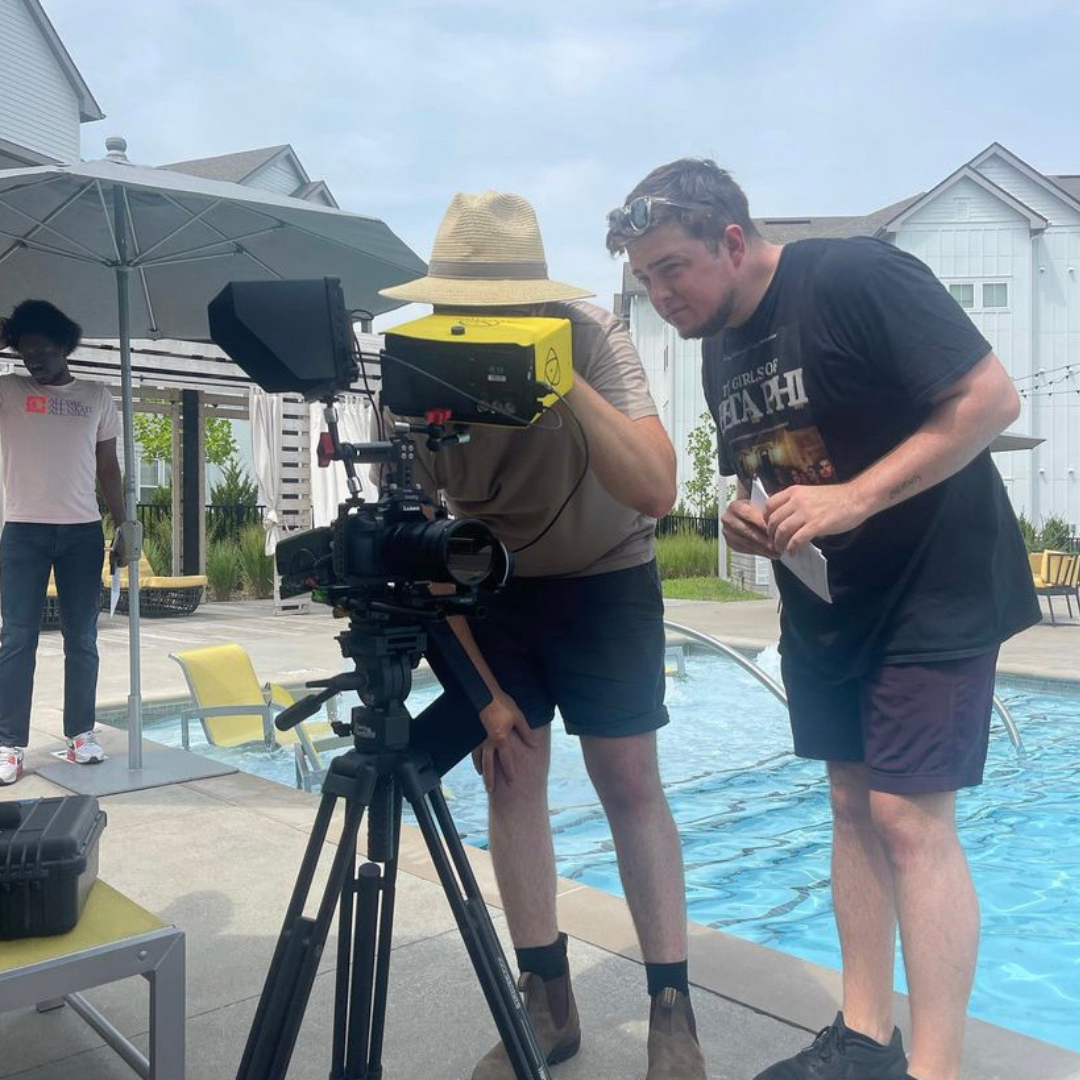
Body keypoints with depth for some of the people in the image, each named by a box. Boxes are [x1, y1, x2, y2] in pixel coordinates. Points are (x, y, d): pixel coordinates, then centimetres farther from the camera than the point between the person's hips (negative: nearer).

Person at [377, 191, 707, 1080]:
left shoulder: (594, 339, -25)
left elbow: (656, 493, -36)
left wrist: (567, 382, -46)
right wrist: (483, 686, -12)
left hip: (607, 578, -2)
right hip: (495, 586, 3)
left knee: (630, 784, -6)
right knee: (509, 777, 0)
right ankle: (549, 1004, 15)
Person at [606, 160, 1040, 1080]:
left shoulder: (857, 277, -17)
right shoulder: (720, 349, 7)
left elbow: (992, 398, -21)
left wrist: (854, 498, -27)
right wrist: (746, 513, -6)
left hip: (935, 591, -8)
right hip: (822, 606, 8)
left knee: (911, 818, -9)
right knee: (853, 806, 10)